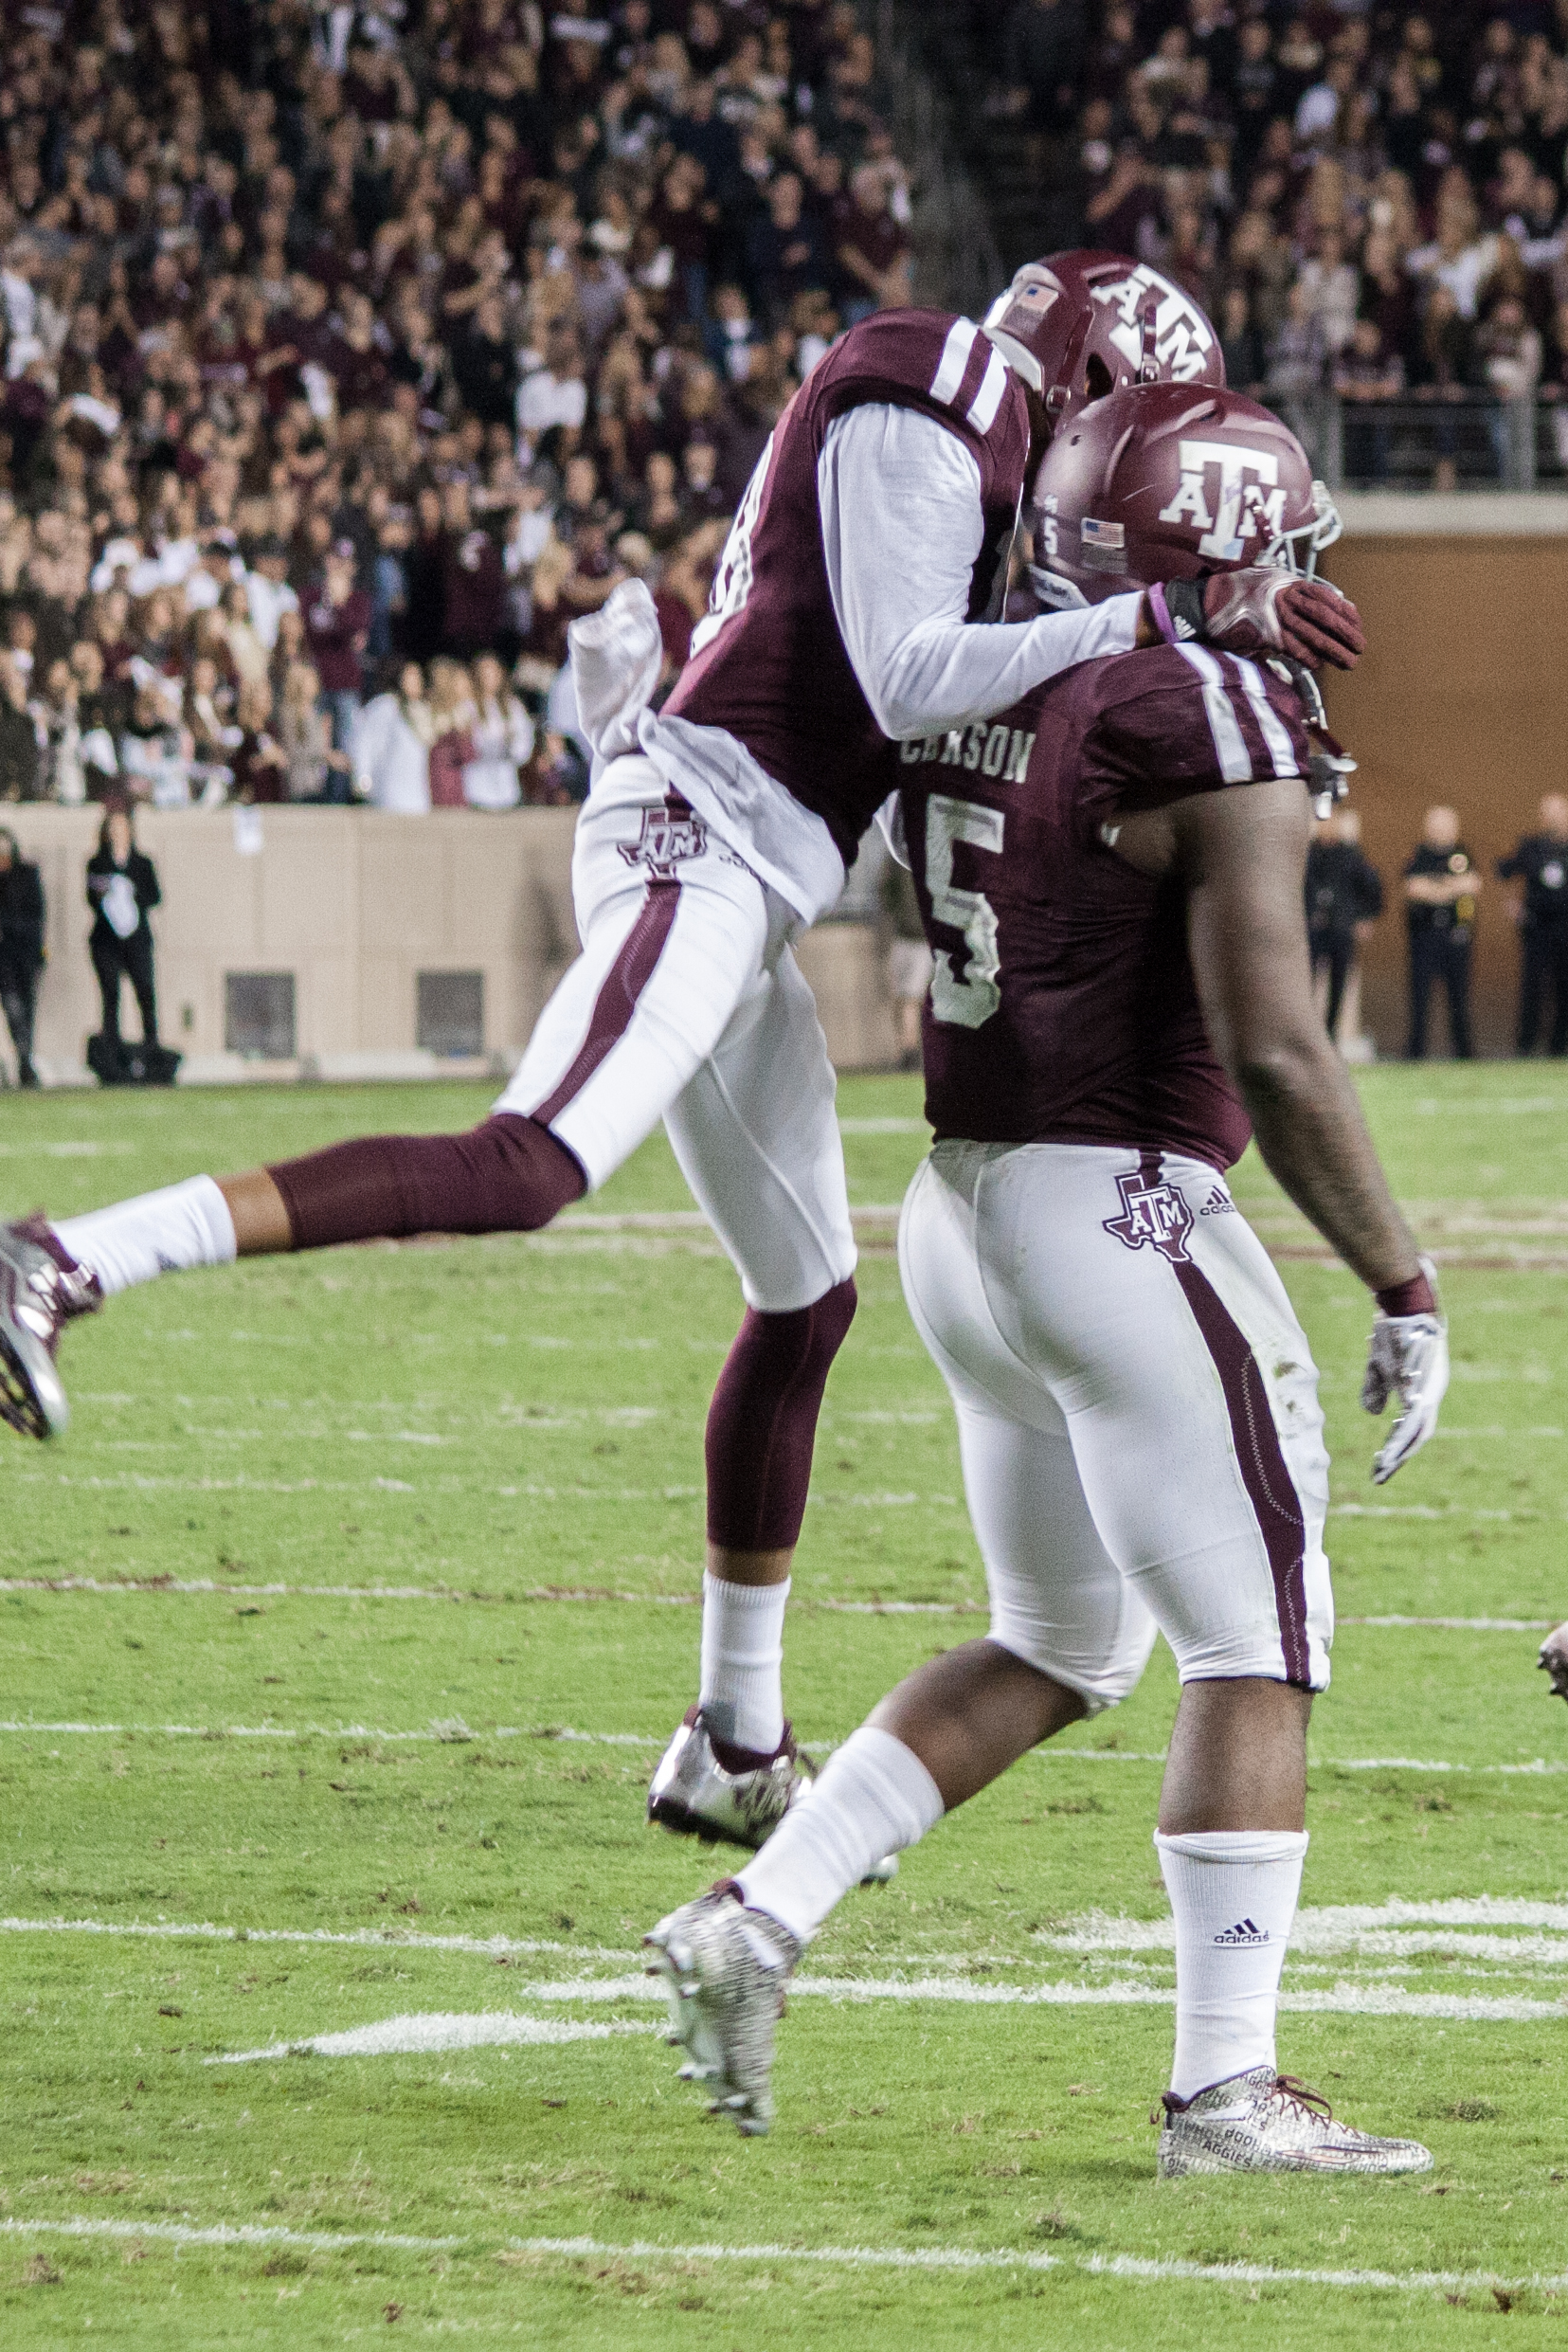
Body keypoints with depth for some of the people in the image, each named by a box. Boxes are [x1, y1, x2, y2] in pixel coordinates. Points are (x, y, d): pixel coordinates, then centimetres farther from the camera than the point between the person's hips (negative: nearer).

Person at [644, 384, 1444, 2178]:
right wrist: (1402, 1286, -11)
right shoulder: (1220, 731, -14)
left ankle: (757, 1917, 12)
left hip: (960, 1208, 8)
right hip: (1121, 1210, -8)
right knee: (1255, 1651, 1)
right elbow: (1273, 1054, -18)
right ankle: (1223, 2086, -1)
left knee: (1056, 1652, 21)